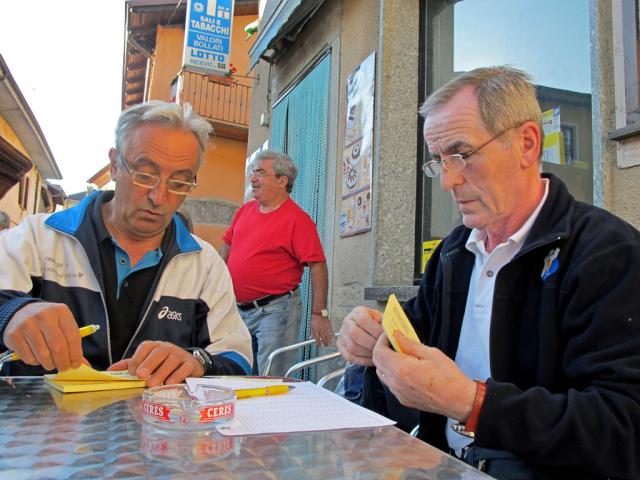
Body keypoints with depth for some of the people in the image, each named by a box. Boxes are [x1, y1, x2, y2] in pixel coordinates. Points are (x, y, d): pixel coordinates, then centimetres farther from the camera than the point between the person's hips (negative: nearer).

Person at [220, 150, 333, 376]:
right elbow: (227, 247, 21)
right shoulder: (244, 210, 9)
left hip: (274, 310, -7)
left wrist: (319, 313, -19)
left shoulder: (297, 219, -13)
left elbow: (317, 265, -16)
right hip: (238, 310, 7)